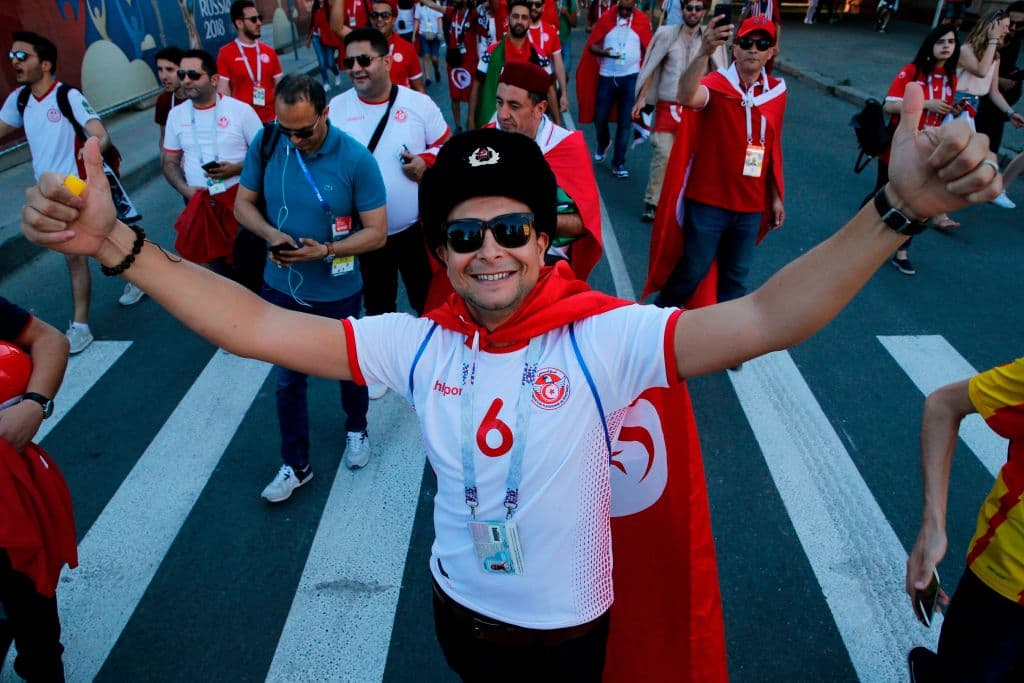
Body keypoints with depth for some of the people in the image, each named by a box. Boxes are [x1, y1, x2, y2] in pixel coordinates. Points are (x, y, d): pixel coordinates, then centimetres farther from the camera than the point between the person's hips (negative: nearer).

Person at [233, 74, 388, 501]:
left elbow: (376, 232, -16)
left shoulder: (355, 158, -19)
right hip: (281, 288, 3)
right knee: (288, 379, 14)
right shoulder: (266, 143, -11)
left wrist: (325, 250, -29)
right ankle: (295, 465, 33)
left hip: (337, 292, -2)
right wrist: (270, 233, -20)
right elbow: (243, 202, 0)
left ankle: (356, 429, 50)